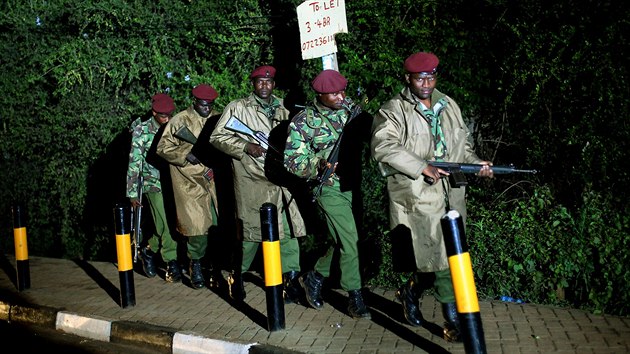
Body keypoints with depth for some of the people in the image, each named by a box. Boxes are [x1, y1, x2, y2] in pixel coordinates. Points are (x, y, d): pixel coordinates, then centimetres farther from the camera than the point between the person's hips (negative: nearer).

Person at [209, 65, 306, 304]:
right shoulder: (237, 108, 4)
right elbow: (217, 137, 0)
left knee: (288, 230, 1)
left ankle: (291, 279, 12)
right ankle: (237, 276, 24)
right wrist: (246, 146, -12)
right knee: (253, 231, 1)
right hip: (252, 181, -4)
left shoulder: (282, 111, 18)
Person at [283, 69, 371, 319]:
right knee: (349, 242, -6)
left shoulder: (350, 107, 5)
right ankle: (355, 296, 11)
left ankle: (315, 277, 36)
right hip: (331, 188, -6)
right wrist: (320, 163, -29)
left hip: (356, 183, 6)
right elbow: (292, 162, -12)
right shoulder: (303, 122, -10)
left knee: (342, 241, 15)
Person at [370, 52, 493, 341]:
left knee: (449, 255, 10)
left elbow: (463, 143, 22)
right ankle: (453, 319, 14)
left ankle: (411, 291, 33)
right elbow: (382, 145, -20)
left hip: (451, 194, 6)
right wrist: (422, 167, -22)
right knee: (440, 257, -4)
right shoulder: (395, 110, -5)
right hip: (417, 195, -6)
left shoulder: (449, 106, 15)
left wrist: (475, 163, 2)